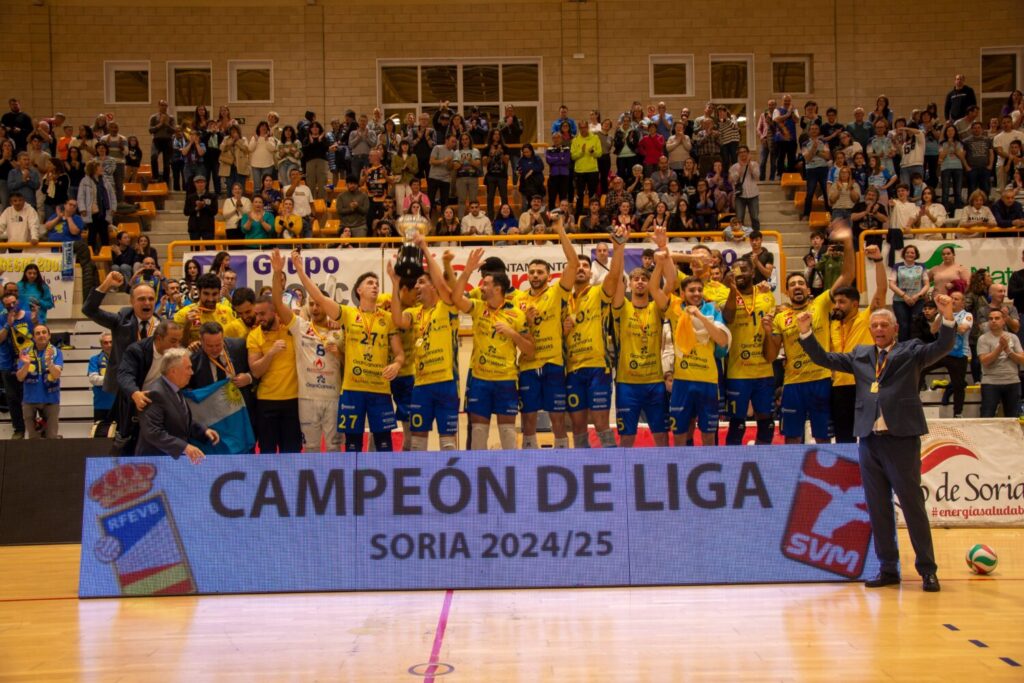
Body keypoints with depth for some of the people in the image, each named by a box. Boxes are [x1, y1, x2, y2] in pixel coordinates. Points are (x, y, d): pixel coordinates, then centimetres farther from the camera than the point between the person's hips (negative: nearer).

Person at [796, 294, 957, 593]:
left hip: (901, 438, -4)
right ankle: (888, 569, 17)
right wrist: (806, 332, 4)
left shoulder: (911, 351, 5)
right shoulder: (860, 355, 16)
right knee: (877, 508, 8)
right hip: (869, 439, 5)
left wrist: (947, 316, -25)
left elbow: (942, 347, -9)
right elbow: (824, 359, 16)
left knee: (912, 504, -1)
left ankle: (927, 569, 7)